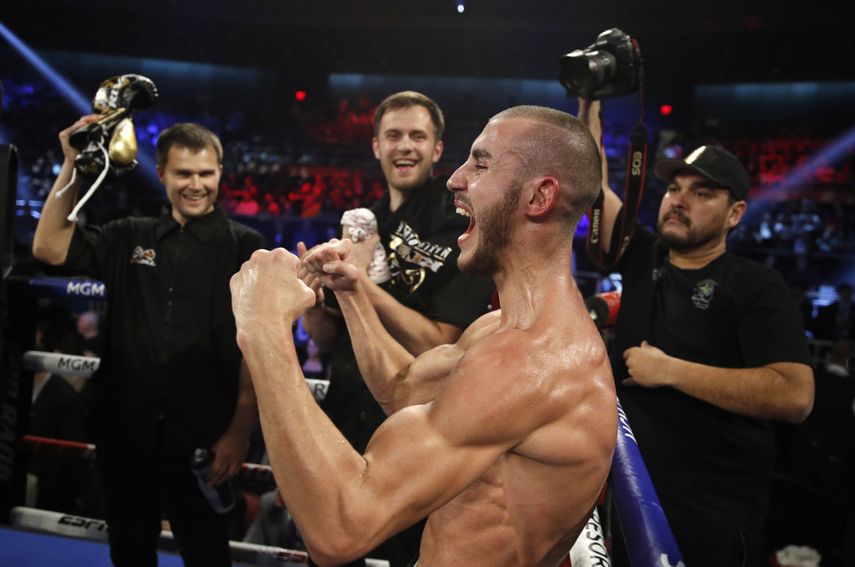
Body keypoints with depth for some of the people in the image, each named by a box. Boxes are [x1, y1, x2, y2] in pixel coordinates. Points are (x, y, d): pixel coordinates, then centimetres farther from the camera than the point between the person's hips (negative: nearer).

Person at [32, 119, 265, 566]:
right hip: (124, 430, 4)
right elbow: (48, 248, 2)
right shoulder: (129, 237, 9)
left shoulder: (244, 246, -3)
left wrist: (240, 431, -12)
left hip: (202, 436, -3)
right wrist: (72, 164, -5)